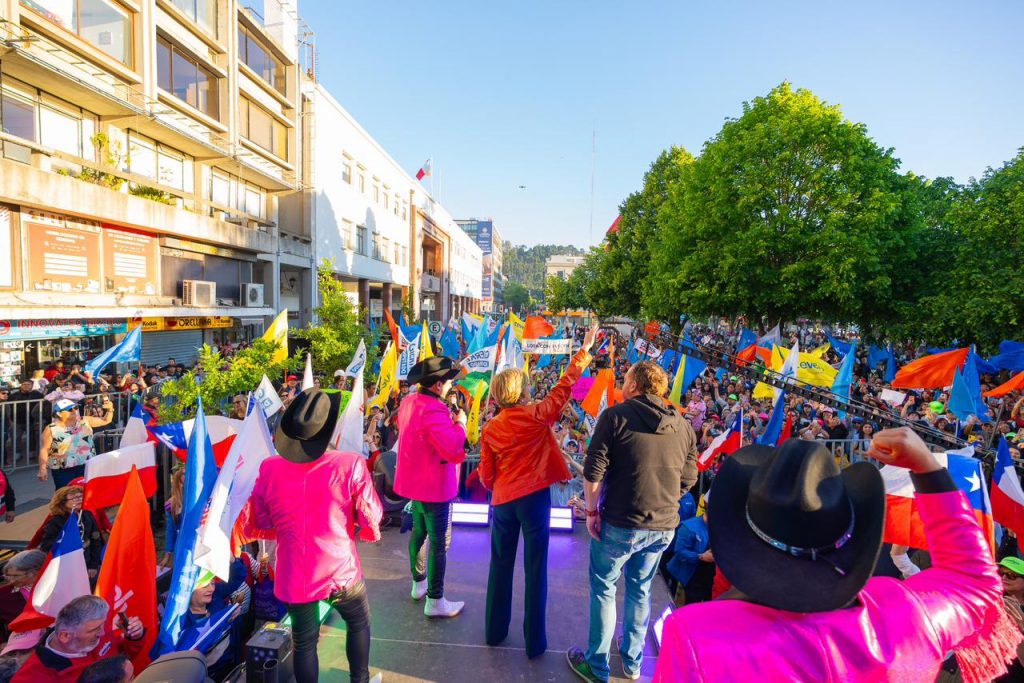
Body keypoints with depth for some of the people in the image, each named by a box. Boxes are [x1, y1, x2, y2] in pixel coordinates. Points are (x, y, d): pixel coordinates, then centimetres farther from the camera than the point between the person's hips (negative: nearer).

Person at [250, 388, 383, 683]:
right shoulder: (351, 465, -23)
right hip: (341, 570, -2)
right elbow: (371, 517, -12)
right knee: (359, 623, 27)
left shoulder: (268, 469, -13)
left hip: (294, 575, 2)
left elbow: (261, 522, 3)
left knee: (304, 643, 23)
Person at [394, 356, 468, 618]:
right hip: (433, 484, -9)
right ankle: (435, 601, 14)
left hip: (414, 479, 9)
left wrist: (449, 420, 6)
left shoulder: (409, 402, 2)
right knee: (439, 542, 3)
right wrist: (460, 424, -19)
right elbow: (452, 449, -35)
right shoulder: (433, 410, -28)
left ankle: (419, 583, 40)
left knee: (419, 532, 23)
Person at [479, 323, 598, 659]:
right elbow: (564, 388, -5)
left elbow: (486, 476, 3)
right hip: (534, 498, -3)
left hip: (502, 502, 3)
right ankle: (535, 641, 19)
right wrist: (584, 351, 1)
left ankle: (495, 631, 32)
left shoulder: (490, 429, -1)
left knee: (500, 566, 18)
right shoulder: (537, 415, -10)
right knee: (535, 569, 8)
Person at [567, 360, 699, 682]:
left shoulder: (616, 416, -10)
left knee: (603, 589, 14)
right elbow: (687, 480, 8)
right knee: (640, 590, 22)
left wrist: (592, 512, -4)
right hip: (664, 526, 5)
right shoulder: (684, 426, 3)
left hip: (620, 523, -5)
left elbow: (594, 470, -14)